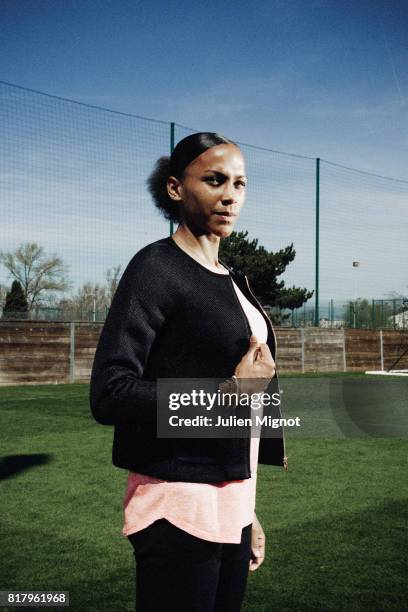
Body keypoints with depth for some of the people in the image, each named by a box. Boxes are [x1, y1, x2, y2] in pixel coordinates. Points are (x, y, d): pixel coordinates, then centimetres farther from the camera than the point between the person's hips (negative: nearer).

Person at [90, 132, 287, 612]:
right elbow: (109, 396, -20)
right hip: (181, 506, -7)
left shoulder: (231, 279, 12)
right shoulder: (156, 267, -11)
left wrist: (246, 510, 17)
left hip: (230, 504, 8)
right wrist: (233, 390, -17)